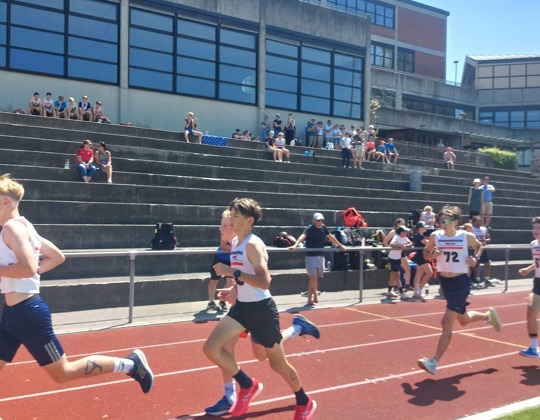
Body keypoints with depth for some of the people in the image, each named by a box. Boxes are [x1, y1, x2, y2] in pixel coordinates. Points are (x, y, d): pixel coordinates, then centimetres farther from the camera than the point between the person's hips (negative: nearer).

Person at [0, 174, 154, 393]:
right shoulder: (22, 226, 14)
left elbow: (28, 268, -29)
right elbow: (57, 256, 20)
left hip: (27, 311, -10)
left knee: (62, 373, 1)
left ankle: (130, 363, 11)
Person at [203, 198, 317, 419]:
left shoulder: (253, 244, -20)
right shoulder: (235, 242, 7)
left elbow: (265, 282, -30)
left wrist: (232, 271, -31)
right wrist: (234, 288, 16)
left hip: (261, 308, -8)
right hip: (242, 306, 8)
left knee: (277, 363, 7)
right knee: (211, 348, -5)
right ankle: (248, 385, 15)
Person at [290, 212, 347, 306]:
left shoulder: (324, 228, 7)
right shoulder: (310, 228, -12)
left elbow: (331, 237, 22)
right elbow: (302, 236, -29)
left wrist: (340, 245, 29)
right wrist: (295, 245, -46)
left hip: (320, 256, 6)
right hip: (311, 256, -6)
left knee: (315, 278, 8)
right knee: (313, 278, -9)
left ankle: (310, 299, 18)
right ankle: (315, 295, 14)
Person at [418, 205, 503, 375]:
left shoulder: (466, 236, -8)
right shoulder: (435, 236, -4)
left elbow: (479, 246, 13)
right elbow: (425, 253, 8)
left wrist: (475, 258, -7)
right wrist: (433, 255, -14)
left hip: (461, 282, -4)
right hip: (444, 281, 5)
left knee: (447, 322, -13)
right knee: (463, 320, 22)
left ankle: (434, 362, -9)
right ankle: (489, 315, 53)